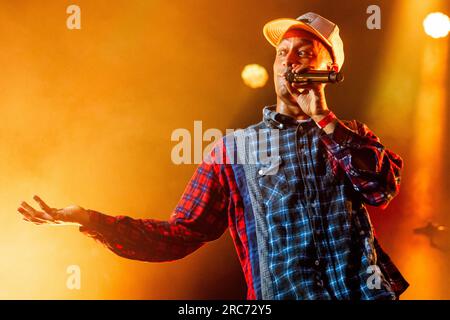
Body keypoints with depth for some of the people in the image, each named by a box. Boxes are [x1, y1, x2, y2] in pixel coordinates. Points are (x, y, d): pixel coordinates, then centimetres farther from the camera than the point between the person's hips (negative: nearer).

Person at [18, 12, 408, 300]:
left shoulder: (353, 135, 14)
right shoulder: (235, 149, 10)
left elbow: (382, 188, -6)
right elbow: (180, 235, 6)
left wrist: (323, 119, -2)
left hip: (364, 290, 1)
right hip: (281, 293, -1)